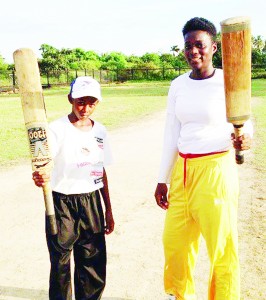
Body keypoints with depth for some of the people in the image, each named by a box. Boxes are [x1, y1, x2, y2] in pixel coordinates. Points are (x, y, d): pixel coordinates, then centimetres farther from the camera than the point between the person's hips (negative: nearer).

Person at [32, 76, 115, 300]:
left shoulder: (100, 131, 5)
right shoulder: (58, 129, -10)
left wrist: (109, 211, 14)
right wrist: (39, 176, -52)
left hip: (92, 202, 4)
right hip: (62, 203, -4)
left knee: (94, 262, 12)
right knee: (61, 262, 7)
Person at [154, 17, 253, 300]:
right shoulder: (178, 85, 8)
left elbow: (244, 120, -3)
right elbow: (171, 135, 11)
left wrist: (245, 137, -29)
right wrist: (162, 180, 10)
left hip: (216, 170, -5)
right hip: (182, 170, 5)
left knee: (221, 246, 2)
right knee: (173, 241, 15)